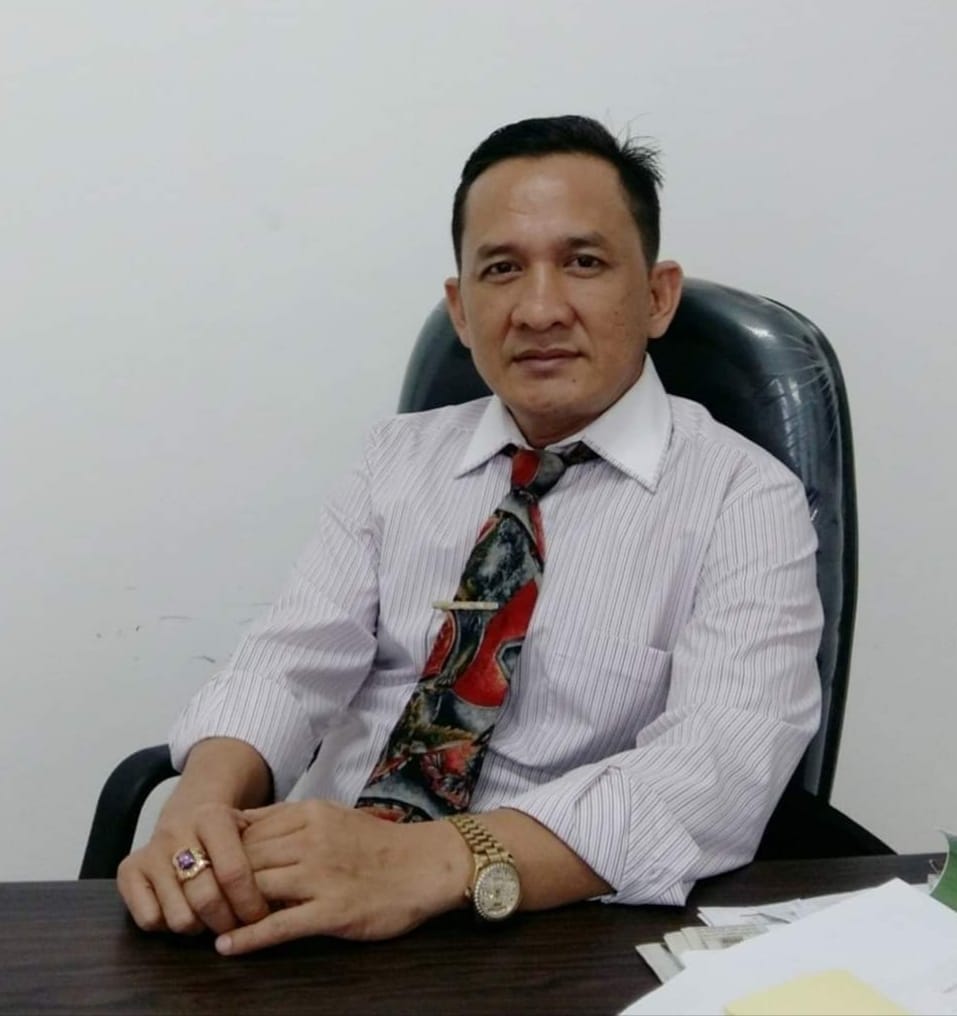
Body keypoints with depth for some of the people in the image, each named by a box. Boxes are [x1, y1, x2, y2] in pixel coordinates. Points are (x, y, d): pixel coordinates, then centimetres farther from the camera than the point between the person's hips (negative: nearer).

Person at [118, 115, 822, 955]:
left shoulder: (746, 500, -4)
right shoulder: (397, 457, 10)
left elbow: (721, 768, -17)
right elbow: (297, 657, -1)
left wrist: (435, 862, -29)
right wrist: (205, 797, -22)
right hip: (318, 909, 3)